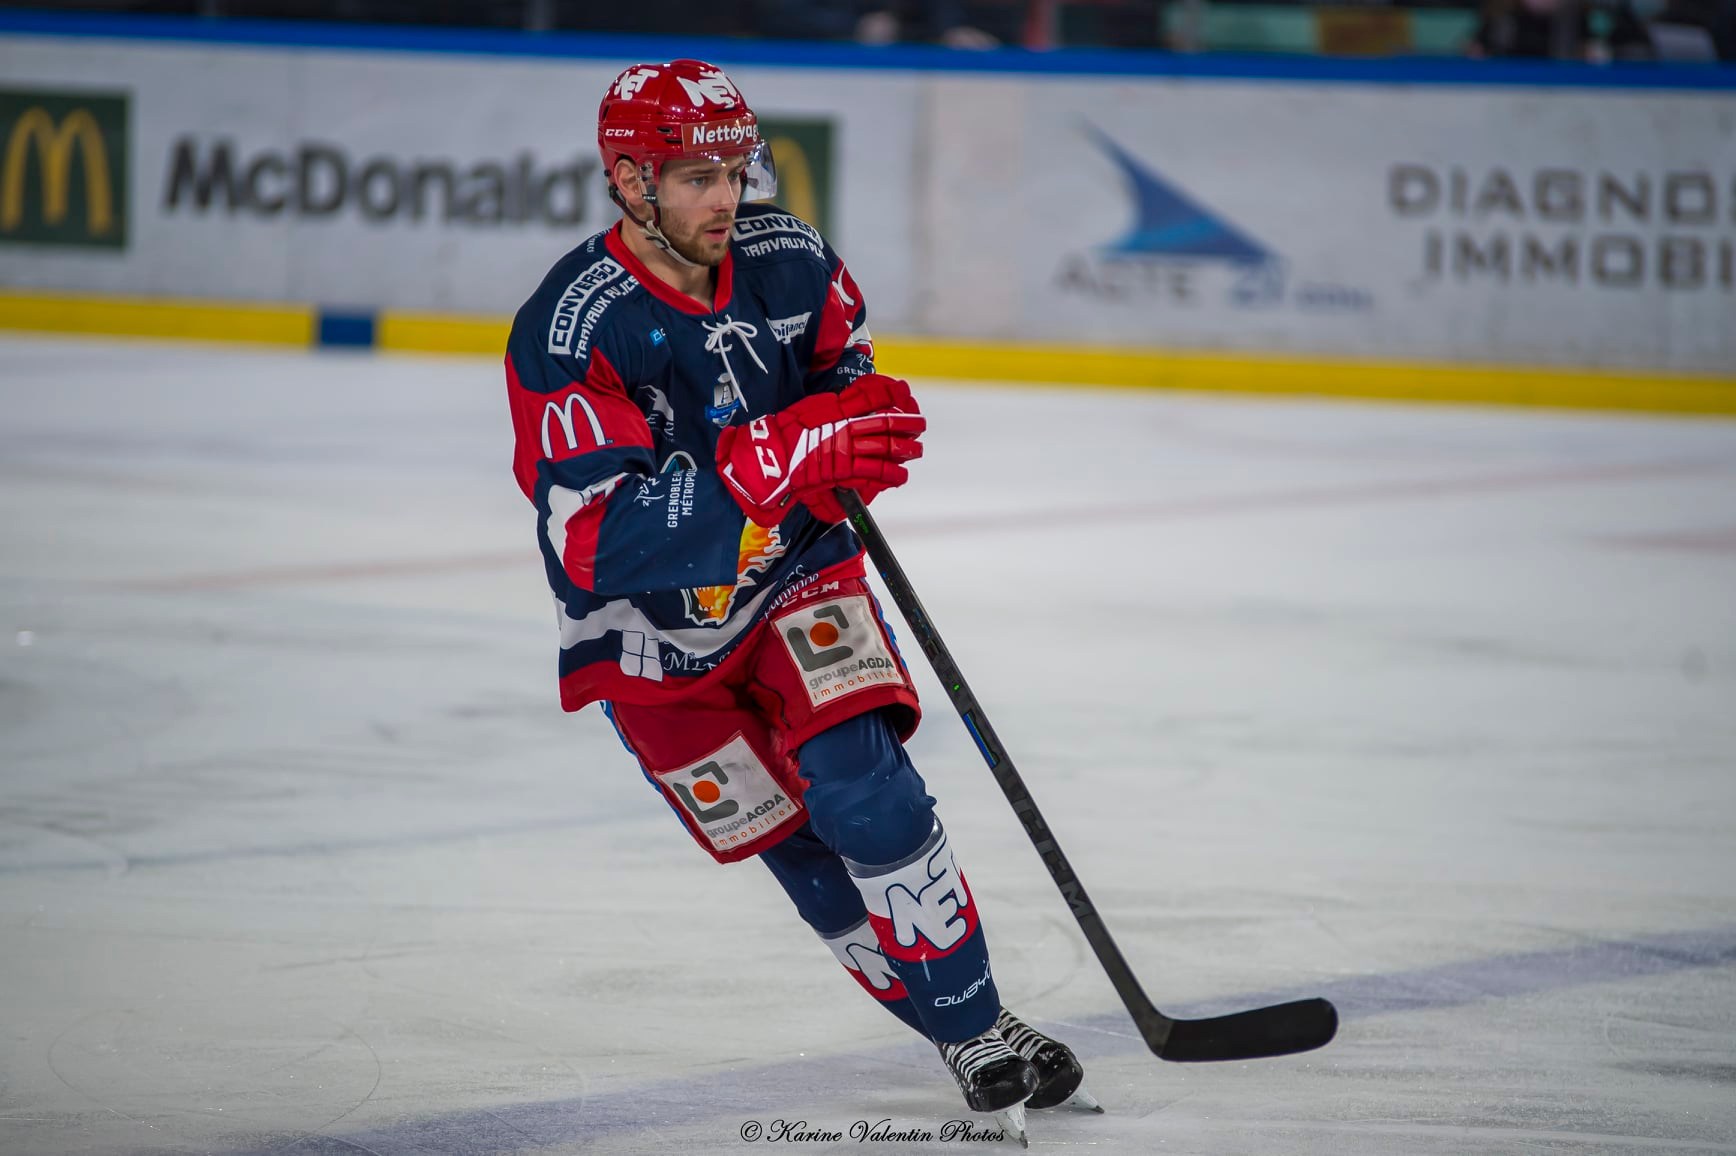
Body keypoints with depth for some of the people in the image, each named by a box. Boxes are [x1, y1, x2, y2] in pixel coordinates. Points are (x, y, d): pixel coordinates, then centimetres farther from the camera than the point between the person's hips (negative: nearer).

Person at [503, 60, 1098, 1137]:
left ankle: (984, 1022, -9)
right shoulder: (570, 333, -27)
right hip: (654, 629, -2)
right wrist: (779, 456, -44)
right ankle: (963, 1036, 12)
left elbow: (840, 363, 13)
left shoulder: (790, 261, -11)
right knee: (795, 844, 0)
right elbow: (601, 539, -36)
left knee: (864, 787, -17)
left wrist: (862, 412, -12)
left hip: (794, 569, 2)